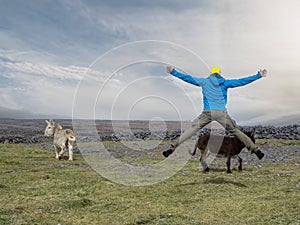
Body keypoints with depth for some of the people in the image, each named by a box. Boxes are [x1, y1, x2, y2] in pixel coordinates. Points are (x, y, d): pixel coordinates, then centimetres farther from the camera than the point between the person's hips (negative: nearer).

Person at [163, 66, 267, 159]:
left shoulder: (204, 81, 11)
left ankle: (172, 147, -4)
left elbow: (187, 78, 12)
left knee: (192, 129, 5)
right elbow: (241, 81, 10)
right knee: (235, 130, 12)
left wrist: (173, 72, 20)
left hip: (207, 112, -1)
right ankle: (255, 149, 15)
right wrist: (259, 75, 15)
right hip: (222, 113, 1)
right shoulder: (225, 82, 11)